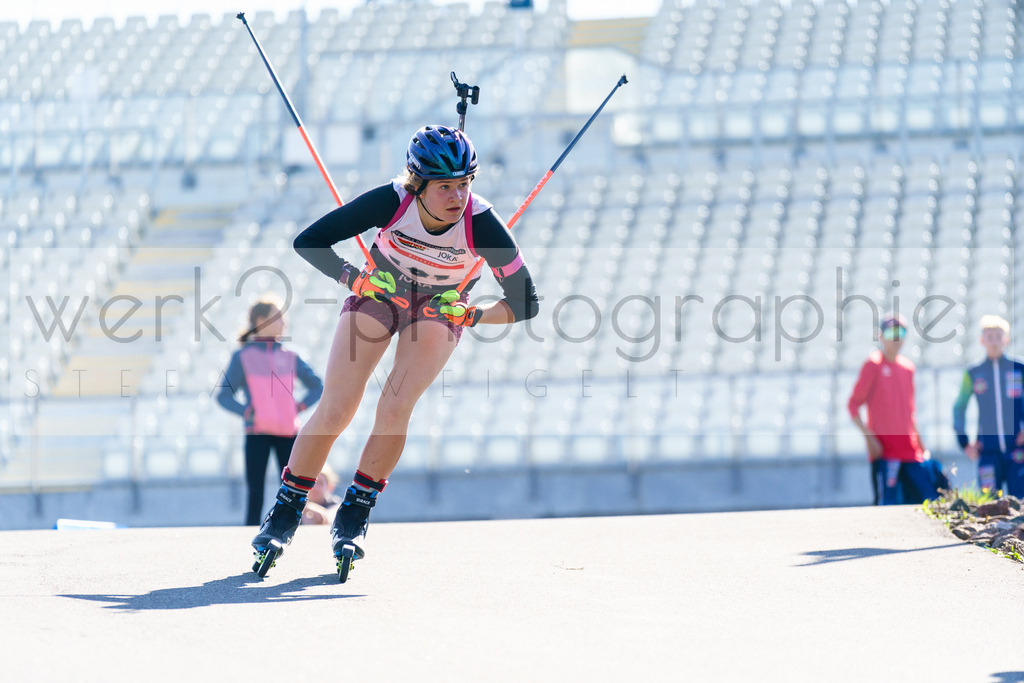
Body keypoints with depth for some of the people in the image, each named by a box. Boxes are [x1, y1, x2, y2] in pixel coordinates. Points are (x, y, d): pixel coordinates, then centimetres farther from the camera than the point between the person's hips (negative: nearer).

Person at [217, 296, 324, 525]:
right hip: (257, 433, -3)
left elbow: (317, 386, 18)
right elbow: (224, 395, 1)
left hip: (287, 432, 3)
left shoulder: (290, 358, 11)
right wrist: (247, 412, -14)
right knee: (255, 494, -3)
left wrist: (299, 407, 2)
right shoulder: (242, 357, 3)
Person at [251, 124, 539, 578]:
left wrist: (473, 317, -39)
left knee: (395, 407, -19)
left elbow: (524, 304, -25)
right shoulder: (392, 201, -32)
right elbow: (308, 242, -24)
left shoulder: (481, 225, -32)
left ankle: (354, 515, -1)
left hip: (440, 307, 0)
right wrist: (353, 279, -36)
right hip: (379, 290, 0)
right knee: (336, 408, -9)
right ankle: (285, 513, 7)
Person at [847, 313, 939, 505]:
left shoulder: (908, 367, 15)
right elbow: (853, 404, -5)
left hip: (910, 450, 6)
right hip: (884, 449, -6)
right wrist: (869, 437, -14)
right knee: (886, 505, -10)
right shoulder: (873, 365, -3)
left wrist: (920, 444, 20)